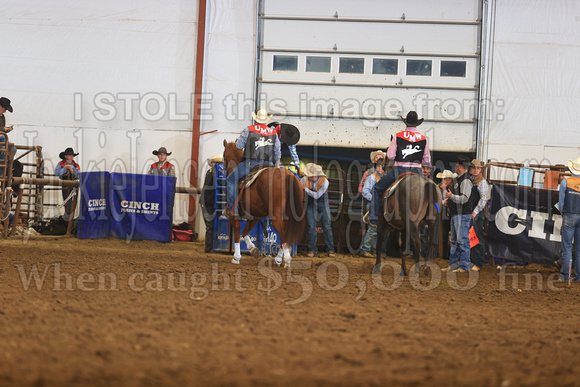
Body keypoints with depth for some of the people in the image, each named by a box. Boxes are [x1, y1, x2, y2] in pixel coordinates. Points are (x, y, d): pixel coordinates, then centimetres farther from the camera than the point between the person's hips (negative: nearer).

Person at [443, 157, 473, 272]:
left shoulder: (466, 180, -15)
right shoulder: (457, 179, 17)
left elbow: (464, 198, -21)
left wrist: (451, 196, -17)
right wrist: (449, 199, 12)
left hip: (463, 214, -11)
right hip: (455, 214, 11)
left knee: (463, 240, -8)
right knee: (454, 241, 14)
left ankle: (464, 266, -5)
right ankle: (453, 265, 20)